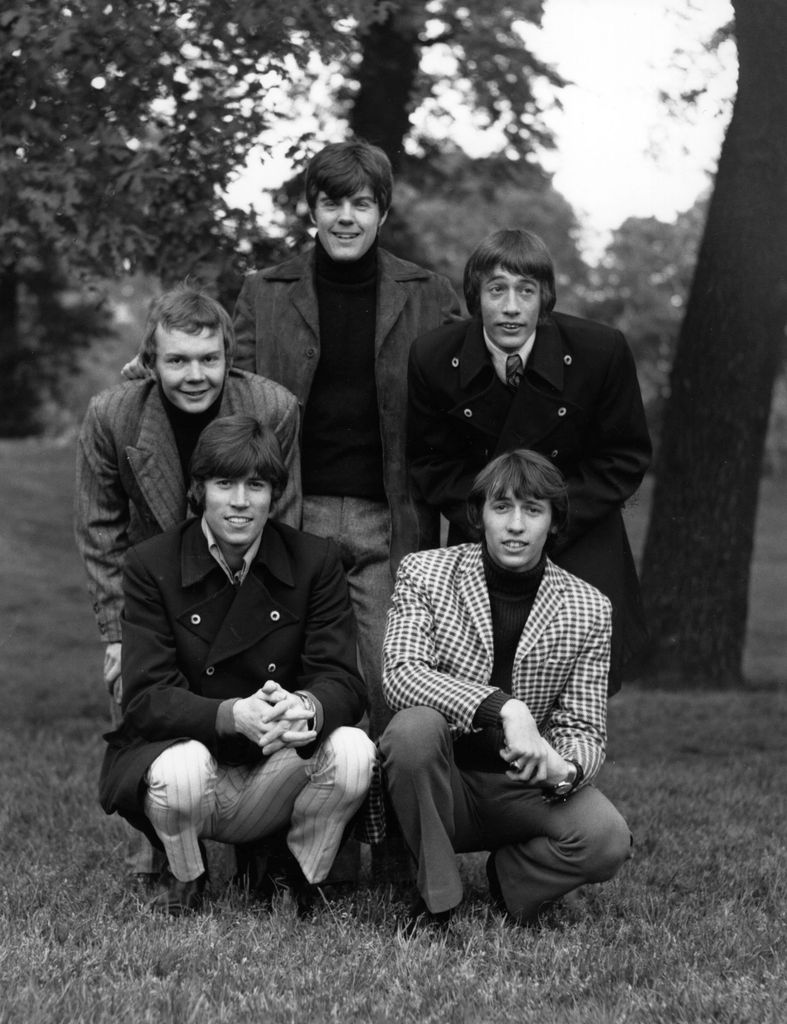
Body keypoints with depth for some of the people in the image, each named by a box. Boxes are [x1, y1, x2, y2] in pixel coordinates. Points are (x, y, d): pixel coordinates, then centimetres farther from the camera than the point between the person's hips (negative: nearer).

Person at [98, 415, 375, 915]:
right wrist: (234, 715, -36)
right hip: (178, 748, -1)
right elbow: (147, 698, -16)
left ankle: (300, 887, 0)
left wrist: (306, 709, -37)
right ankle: (186, 885, 0)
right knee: (184, 765, -36)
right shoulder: (151, 565, -7)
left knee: (352, 750, -28)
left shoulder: (315, 560, -3)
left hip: (279, 771, 2)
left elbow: (342, 682, -10)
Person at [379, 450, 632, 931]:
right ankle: (437, 896, -12)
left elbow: (584, 729, 1)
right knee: (414, 726, -33)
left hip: (525, 785, 1)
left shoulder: (588, 608, 0)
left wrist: (565, 769, -25)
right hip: (441, 782, -1)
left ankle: (509, 877, 7)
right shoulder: (424, 574, -5)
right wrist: (504, 708, -33)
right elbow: (400, 673, -20)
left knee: (607, 840, -27)